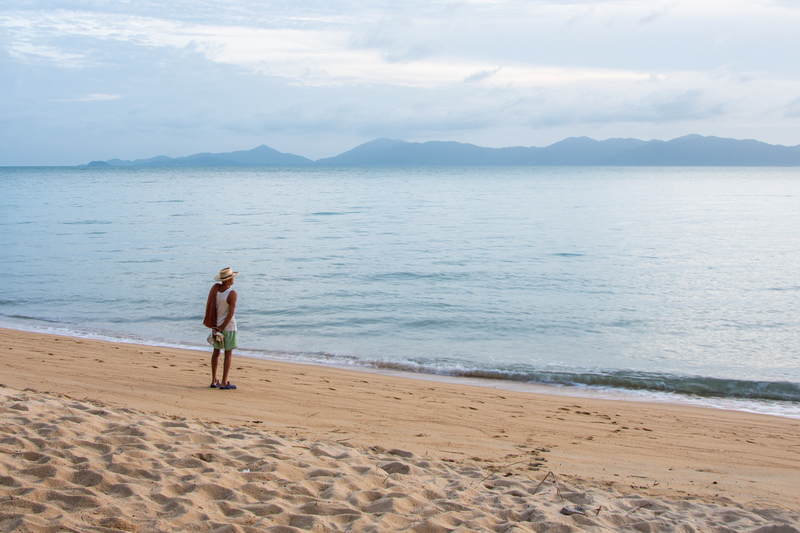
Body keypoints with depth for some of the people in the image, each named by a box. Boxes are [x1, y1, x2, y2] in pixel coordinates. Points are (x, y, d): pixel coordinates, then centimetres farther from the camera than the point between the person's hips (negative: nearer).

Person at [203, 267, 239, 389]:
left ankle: (214, 381, 20)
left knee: (216, 351, 16)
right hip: (228, 326, -6)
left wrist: (214, 327, -2)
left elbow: (209, 307, -1)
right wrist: (221, 328, -12)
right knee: (228, 353, 3)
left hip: (216, 325, 6)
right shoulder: (232, 293, -18)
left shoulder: (215, 288, -1)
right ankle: (224, 383, 4)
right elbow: (230, 313, -21)